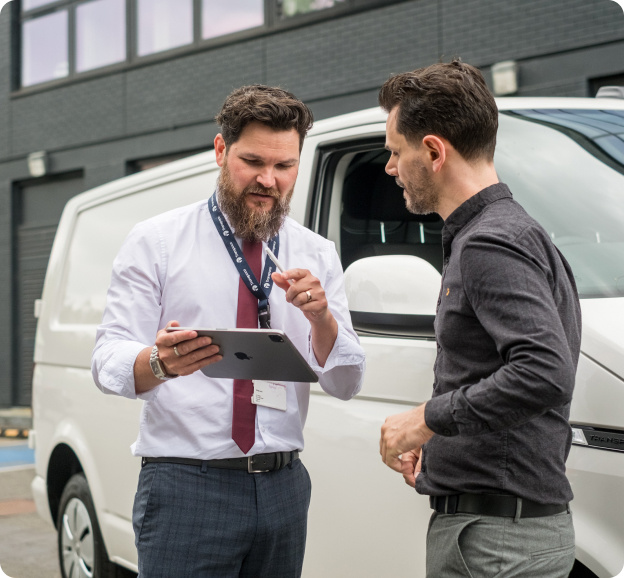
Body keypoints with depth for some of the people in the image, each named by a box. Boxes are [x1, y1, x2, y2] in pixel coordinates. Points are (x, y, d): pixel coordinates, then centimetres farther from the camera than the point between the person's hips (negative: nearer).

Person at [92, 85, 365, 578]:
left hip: (283, 486, 4)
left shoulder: (317, 255, 9)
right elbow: (109, 362, -8)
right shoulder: (156, 242, 0)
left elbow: (346, 383, 4)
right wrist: (161, 362, -31)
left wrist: (320, 316, -16)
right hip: (185, 484, -3)